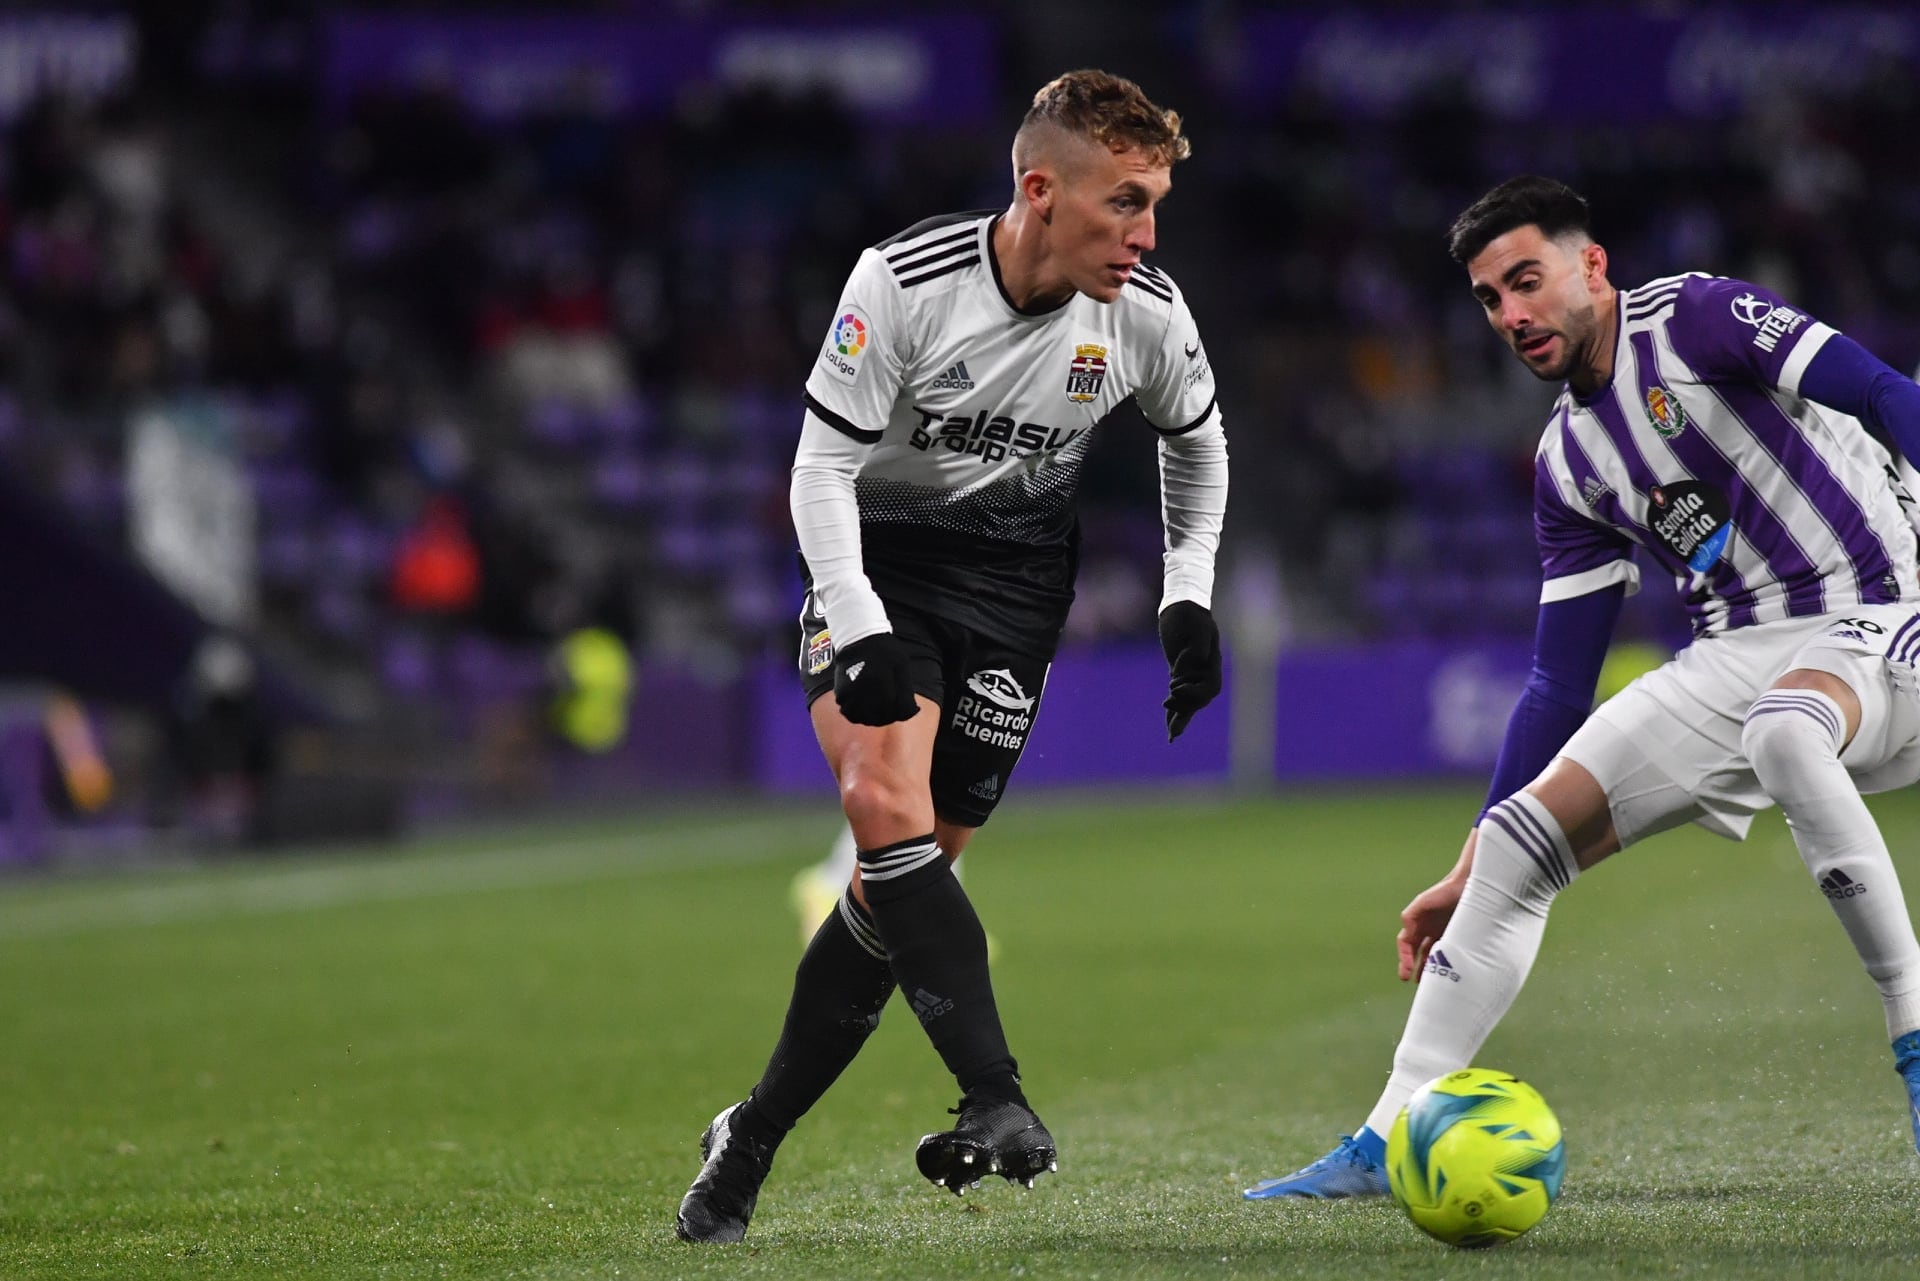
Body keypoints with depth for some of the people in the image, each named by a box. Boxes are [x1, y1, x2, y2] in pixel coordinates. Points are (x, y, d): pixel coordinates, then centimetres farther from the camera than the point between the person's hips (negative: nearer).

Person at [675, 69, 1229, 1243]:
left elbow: (1198, 438, 12)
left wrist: (1191, 596, 4)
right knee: (887, 804, -28)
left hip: (1013, 575, 3)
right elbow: (823, 467, -16)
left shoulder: (1148, 316, -11)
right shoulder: (904, 284, -22)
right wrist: (860, 633, -27)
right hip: (878, 556, -3)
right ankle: (1000, 1103, -33)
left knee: (910, 872, -3)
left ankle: (750, 1144, 9)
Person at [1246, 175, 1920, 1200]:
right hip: (1734, 658, 7)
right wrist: (1470, 870, 16)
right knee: (1516, 846, -2)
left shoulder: (1695, 318, -8)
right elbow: (1558, 684, 17)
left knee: (1783, 728, -42)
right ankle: (1387, 1145, 5)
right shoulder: (1569, 461, 13)